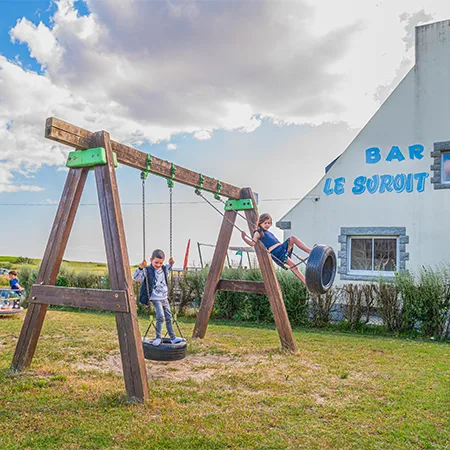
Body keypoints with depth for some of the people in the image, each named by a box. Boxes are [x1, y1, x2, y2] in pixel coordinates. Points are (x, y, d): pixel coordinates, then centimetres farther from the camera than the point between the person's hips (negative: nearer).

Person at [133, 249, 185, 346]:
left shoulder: (163, 269, 8)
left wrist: (170, 264, 20)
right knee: (160, 317, -20)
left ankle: (173, 338, 19)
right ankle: (158, 338, -4)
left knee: (169, 318, 10)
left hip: (164, 298, 7)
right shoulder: (147, 270, -12)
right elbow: (136, 277, -22)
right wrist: (141, 268, -34)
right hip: (155, 298, -7)